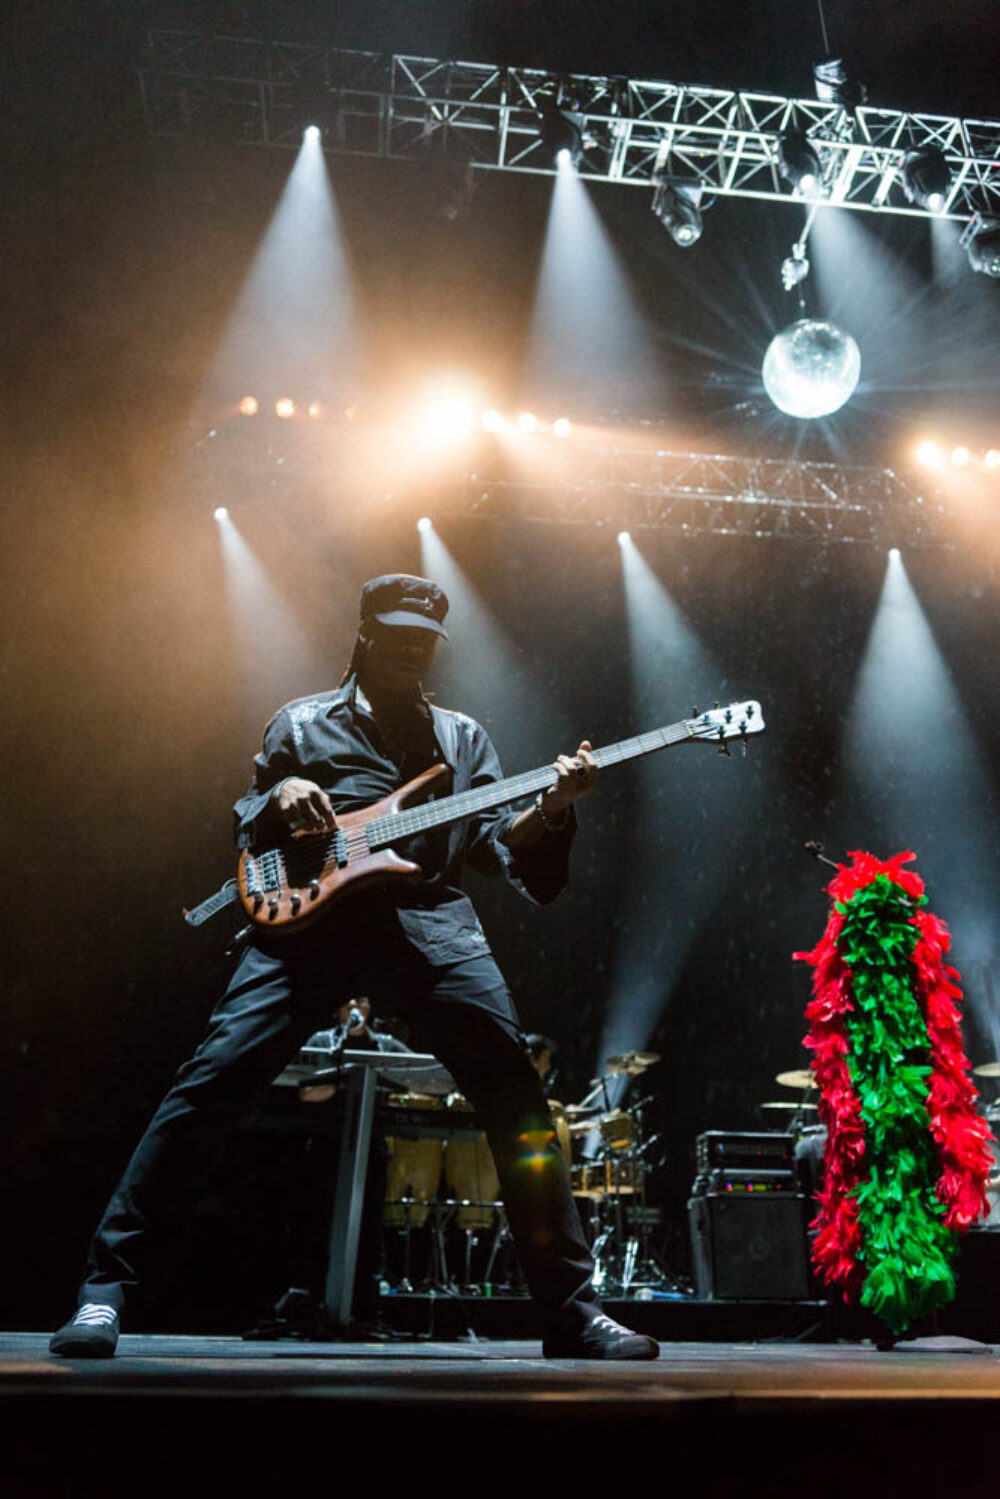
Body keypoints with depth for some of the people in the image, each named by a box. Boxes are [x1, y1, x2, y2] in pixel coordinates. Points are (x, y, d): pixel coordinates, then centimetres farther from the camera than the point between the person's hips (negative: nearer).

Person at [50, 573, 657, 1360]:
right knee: (210, 1080, -13)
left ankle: (571, 1309, -2)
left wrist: (549, 808, -7)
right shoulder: (302, 723, 19)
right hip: (309, 910, -1)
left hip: (427, 918, 1)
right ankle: (106, 1288, 0)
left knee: (513, 1083, -12)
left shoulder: (463, 736, 23)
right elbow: (249, 834, 16)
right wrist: (278, 798, -6)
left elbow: (496, 842, 13)